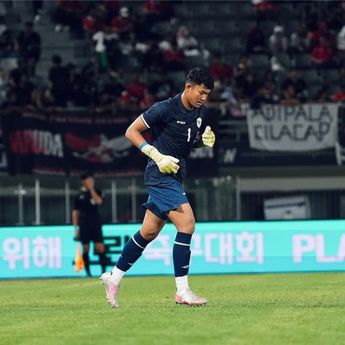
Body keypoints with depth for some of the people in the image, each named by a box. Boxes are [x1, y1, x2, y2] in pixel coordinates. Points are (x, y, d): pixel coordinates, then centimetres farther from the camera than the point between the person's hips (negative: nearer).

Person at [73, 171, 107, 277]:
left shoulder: (96, 192, 9)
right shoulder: (79, 196, 8)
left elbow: (99, 201, -13)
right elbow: (75, 212, 9)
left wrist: (91, 189, -10)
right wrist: (76, 228, 2)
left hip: (96, 225, 0)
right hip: (84, 226, 0)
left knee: (100, 247, -8)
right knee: (85, 249, 0)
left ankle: (104, 271, -6)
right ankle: (88, 272, 7)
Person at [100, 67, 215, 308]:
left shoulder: (198, 112, 8)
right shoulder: (166, 109, -15)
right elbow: (132, 131, -10)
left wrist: (205, 140, 0)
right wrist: (158, 156, -19)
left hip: (174, 177, 9)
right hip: (160, 176, -9)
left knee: (149, 232, 13)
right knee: (187, 223, -19)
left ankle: (114, 277, 27)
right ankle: (182, 291, -16)